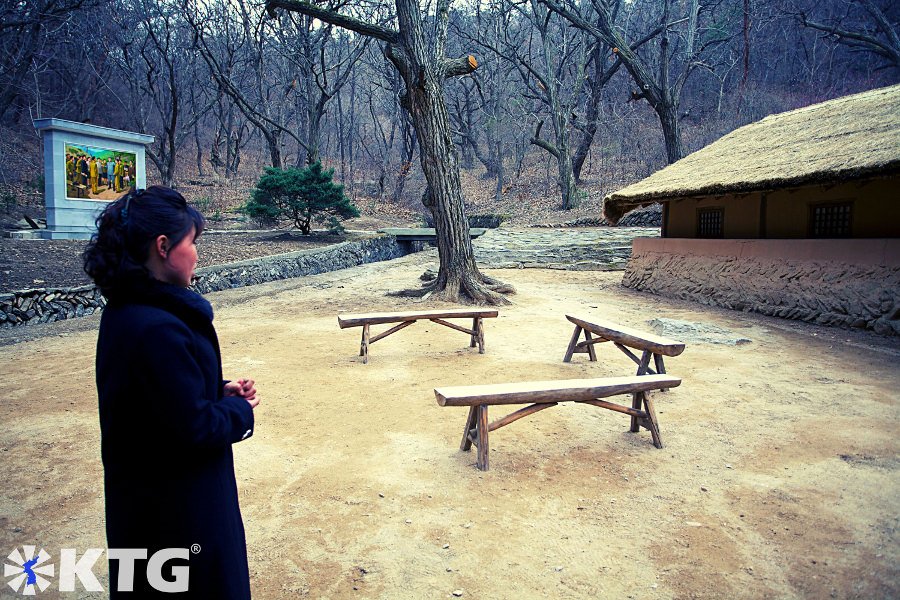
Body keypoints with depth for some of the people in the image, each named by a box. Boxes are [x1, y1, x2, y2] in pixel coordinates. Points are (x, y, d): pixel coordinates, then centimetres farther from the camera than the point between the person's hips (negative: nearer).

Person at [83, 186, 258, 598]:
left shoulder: (126, 311, 0)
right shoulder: (159, 330, -31)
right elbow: (197, 428, -27)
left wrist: (221, 391, -1)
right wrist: (241, 410, -9)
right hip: (179, 510, -10)